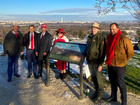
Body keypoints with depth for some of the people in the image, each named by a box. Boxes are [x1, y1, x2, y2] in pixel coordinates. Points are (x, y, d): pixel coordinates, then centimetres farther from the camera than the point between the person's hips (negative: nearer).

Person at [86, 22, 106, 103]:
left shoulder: (100, 38, -12)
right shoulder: (89, 37, 11)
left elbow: (102, 52, -15)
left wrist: (100, 64, -17)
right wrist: (87, 59, 18)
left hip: (97, 62, -7)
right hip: (90, 61, 7)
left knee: (99, 78, 1)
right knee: (93, 77, 16)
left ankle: (100, 95, 16)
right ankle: (97, 91, 33)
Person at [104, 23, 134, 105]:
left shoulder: (124, 39, -17)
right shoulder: (110, 38, 5)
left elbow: (130, 52, -10)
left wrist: (123, 61, -2)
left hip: (119, 66, -7)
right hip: (110, 64, 7)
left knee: (120, 83, 4)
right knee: (112, 82, 19)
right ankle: (113, 97, 38)